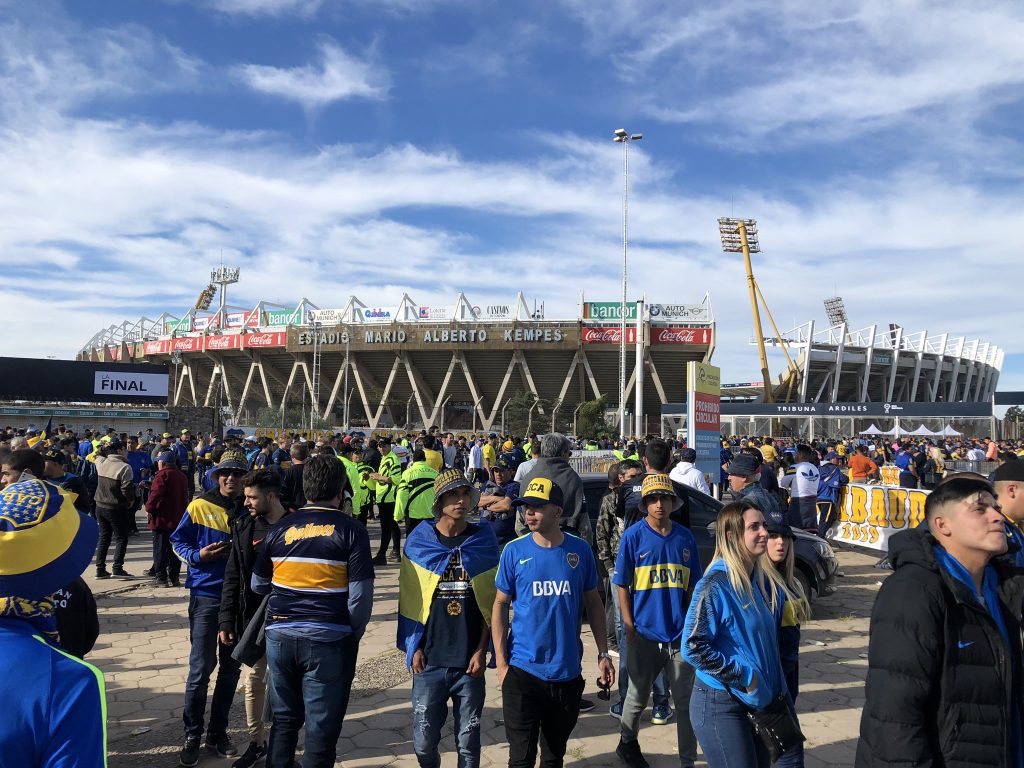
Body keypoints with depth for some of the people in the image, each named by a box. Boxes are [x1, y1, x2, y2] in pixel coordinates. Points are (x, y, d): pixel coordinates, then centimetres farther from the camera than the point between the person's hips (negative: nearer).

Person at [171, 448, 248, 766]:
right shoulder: (199, 506, -4)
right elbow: (178, 542, 1)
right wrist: (199, 555, -16)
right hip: (205, 594, -3)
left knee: (230, 668, 11)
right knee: (200, 668, -3)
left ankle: (218, 733, 26)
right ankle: (192, 735, 14)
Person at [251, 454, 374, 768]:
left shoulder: (280, 529, 2)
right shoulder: (351, 531, -9)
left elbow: (259, 585, 11)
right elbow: (360, 595, -13)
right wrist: (354, 635, 2)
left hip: (280, 635, 4)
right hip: (328, 639, -4)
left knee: (284, 720, 20)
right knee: (322, 729, 8)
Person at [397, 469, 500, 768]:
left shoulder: (484, 540, 0)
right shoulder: (419, 541, 0)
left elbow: (491, 602, 2)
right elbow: (409, 600, 5)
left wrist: (482, 650, -2)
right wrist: (414, 648, 1)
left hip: (470, 660, 0)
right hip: (429, 659, 0)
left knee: (468, 742, 8)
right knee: (424, 742, 7)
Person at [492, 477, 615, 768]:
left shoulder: (580, 550, -3)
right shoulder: (514, 551, -7)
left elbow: (593, 602, 6)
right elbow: (501, 605, -2)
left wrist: (603, 653, 4)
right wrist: (501, 662, -6)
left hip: (568, 671, 2)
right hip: (523, 670, -2)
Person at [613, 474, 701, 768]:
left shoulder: (685, 538, 2)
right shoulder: (633, 536, -8)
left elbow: (691, 587, 9)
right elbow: (622, 586, -5)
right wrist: (629, 629, -9)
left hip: (680, 636, 2)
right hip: (645, 634, -2)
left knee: (687, 701, 7)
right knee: (638, 697, 16)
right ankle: (628, 742, 41)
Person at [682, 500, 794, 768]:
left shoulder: (766, 580, 4)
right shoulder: (715, 584, -19)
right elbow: (693, 648, -22)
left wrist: (776, 687, 11)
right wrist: (743, 676, -18)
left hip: (760, 699, 7)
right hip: (721, 705, -7)